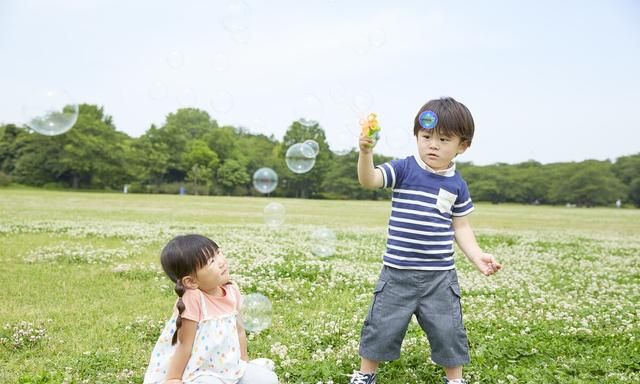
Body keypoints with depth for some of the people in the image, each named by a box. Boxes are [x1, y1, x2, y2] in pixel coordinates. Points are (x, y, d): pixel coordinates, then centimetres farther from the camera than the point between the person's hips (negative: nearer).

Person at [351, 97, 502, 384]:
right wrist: (366, 152, -38)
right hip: (397, 272, -1)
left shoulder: (457, 185, 3)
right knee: (382, 325, 7)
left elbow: (461, 226, 10)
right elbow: (368, 180, -20)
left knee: (447, 330, 8)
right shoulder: (404, 169, -5)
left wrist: (477, 256, -4)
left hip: (440, 275, 2)